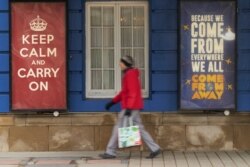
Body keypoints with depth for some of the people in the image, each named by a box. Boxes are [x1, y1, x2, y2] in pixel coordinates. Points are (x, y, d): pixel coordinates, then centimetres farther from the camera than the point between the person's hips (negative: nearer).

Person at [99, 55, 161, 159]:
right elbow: (124, 92, 23)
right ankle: (154, 148, 7)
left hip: (131, 107, -10)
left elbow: (133, 92, -22)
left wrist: (129, 107, -27)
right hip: (134, 106, 10)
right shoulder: (128, 74, 18)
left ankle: (110, 152, 3)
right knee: (139, 128, 9)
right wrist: (113, 102, 22)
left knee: (119, 127, -3)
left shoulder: (130, 74, -13)